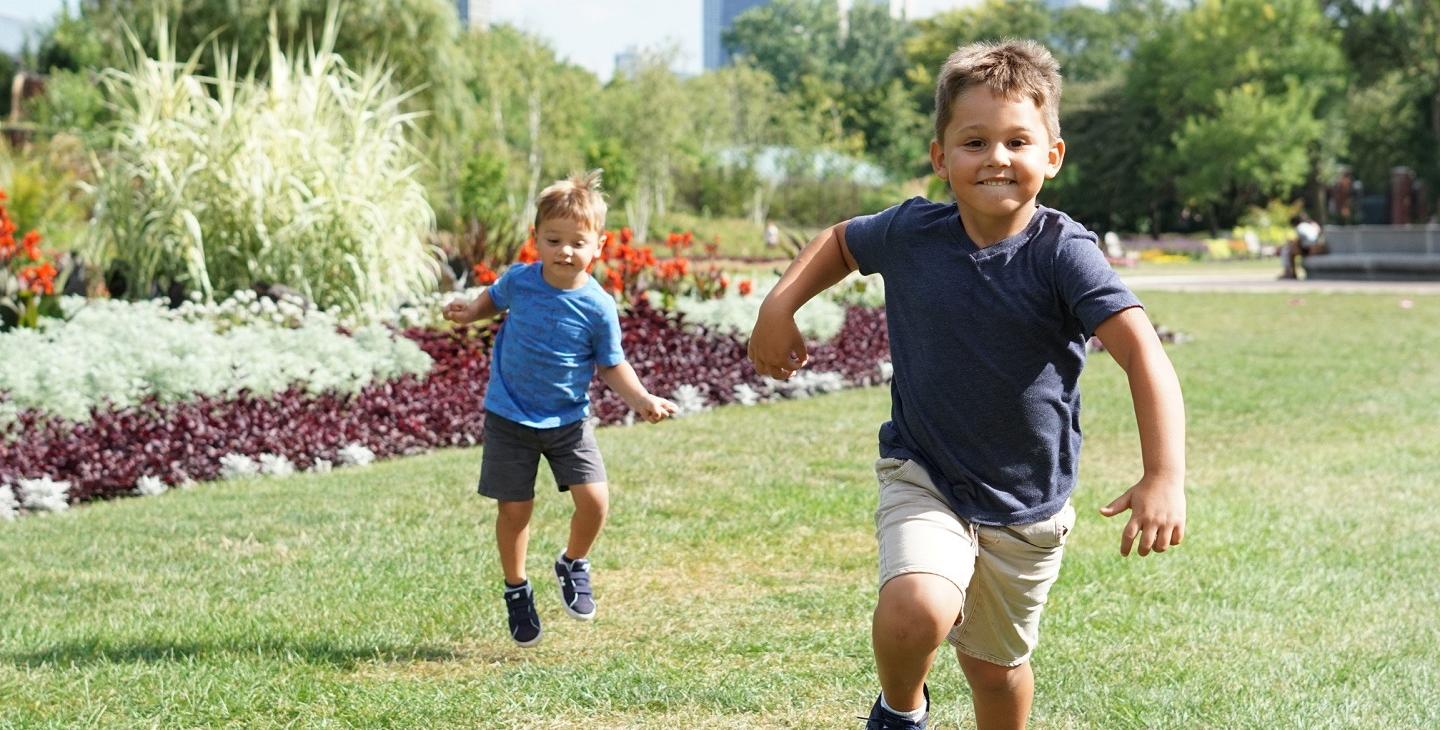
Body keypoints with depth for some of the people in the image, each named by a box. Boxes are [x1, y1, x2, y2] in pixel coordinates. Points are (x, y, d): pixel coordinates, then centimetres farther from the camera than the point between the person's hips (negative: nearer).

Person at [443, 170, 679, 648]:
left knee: (594, 499, -10)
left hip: (568, 420, 0)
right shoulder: (519, 281, -10)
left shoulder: (598, 307, -13)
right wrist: (470, 312, -1)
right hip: (510, 416, 0)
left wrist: (643, 400, -15)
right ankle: (516, 590, 25)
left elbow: (611, 365, -2)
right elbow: (494, 299, 16)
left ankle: (573, 564, 20)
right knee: (514, 509, 2)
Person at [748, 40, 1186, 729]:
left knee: (997, 667, 16)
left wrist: (1164, 477, -44)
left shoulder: (1064, 253, -21)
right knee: (916, 610, -28)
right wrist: (779, 305, -2)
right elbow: (839, 241, 14)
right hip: (923, 479, 0)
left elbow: (1143, 353, -32)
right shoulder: (911, 233, -11)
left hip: (1027, 506, 0)